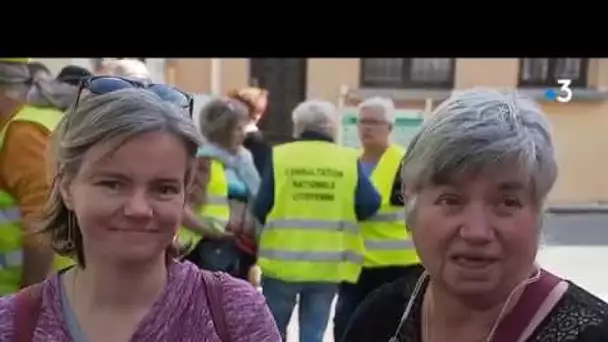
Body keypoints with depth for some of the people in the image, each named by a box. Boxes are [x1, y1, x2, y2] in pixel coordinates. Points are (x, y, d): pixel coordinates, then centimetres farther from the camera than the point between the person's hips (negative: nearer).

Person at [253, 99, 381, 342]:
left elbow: (260, 210, -5)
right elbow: (369, 205, -4)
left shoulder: (279, 156, -5)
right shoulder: (348, 160, -2)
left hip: (282, 262, 0)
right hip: (328, 265, 1)